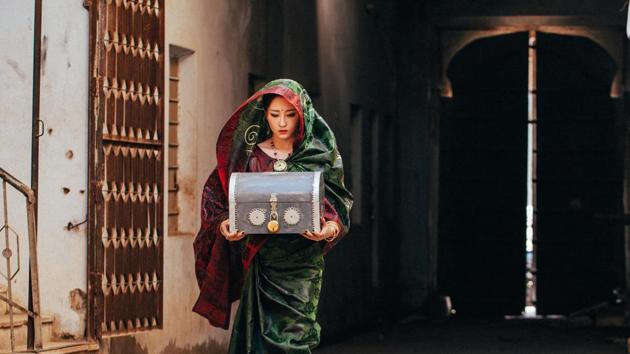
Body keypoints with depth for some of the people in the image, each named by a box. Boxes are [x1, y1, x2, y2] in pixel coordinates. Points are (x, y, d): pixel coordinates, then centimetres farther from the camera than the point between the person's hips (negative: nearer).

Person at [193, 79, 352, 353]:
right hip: (260, 262, 1)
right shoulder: (251, 156, 7)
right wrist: (223, 225, -12)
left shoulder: (320, 157, 6)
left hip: (300, 262, -1)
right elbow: (216, 196, 8)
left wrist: (330, 229, -16)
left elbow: (339, 206, 5)